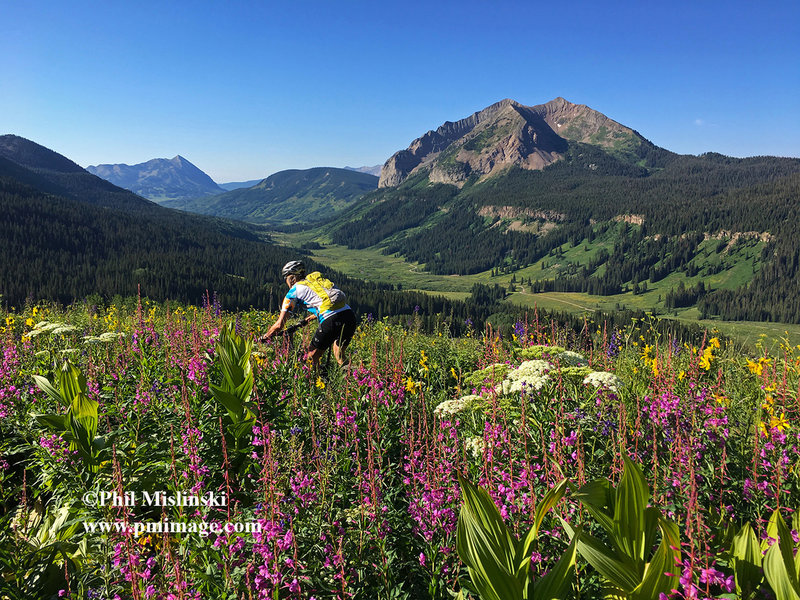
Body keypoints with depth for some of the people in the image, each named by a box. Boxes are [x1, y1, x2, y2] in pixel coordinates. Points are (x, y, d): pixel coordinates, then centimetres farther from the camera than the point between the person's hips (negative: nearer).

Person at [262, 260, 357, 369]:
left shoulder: (295, 291, 11)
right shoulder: (317, 279, 29)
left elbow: (279, 325, 11)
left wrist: (263, 337, 27)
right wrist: (312, 317, 56)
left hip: (332, 320, -7)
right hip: (350, 315, 7)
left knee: (312, 357, 12)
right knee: (339, 356, 25)